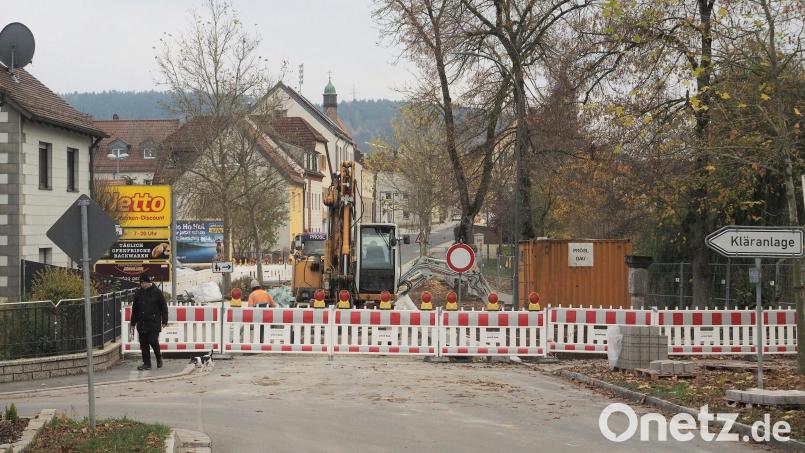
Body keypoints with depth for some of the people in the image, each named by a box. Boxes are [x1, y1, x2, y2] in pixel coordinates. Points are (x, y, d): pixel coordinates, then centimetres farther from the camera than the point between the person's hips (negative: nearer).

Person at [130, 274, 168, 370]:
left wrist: (164, 321, -3)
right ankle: (146, 363, 11)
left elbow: (164, 307, 2)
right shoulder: (138, 293, 10)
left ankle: (159, 358, 12)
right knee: (144, 344, 4)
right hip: (142, 323, 4)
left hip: (154, 323, -4)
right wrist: (133, 323, 14)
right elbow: (134, 309, 16)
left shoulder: (156, 292, -1)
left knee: (153, 341, -13)